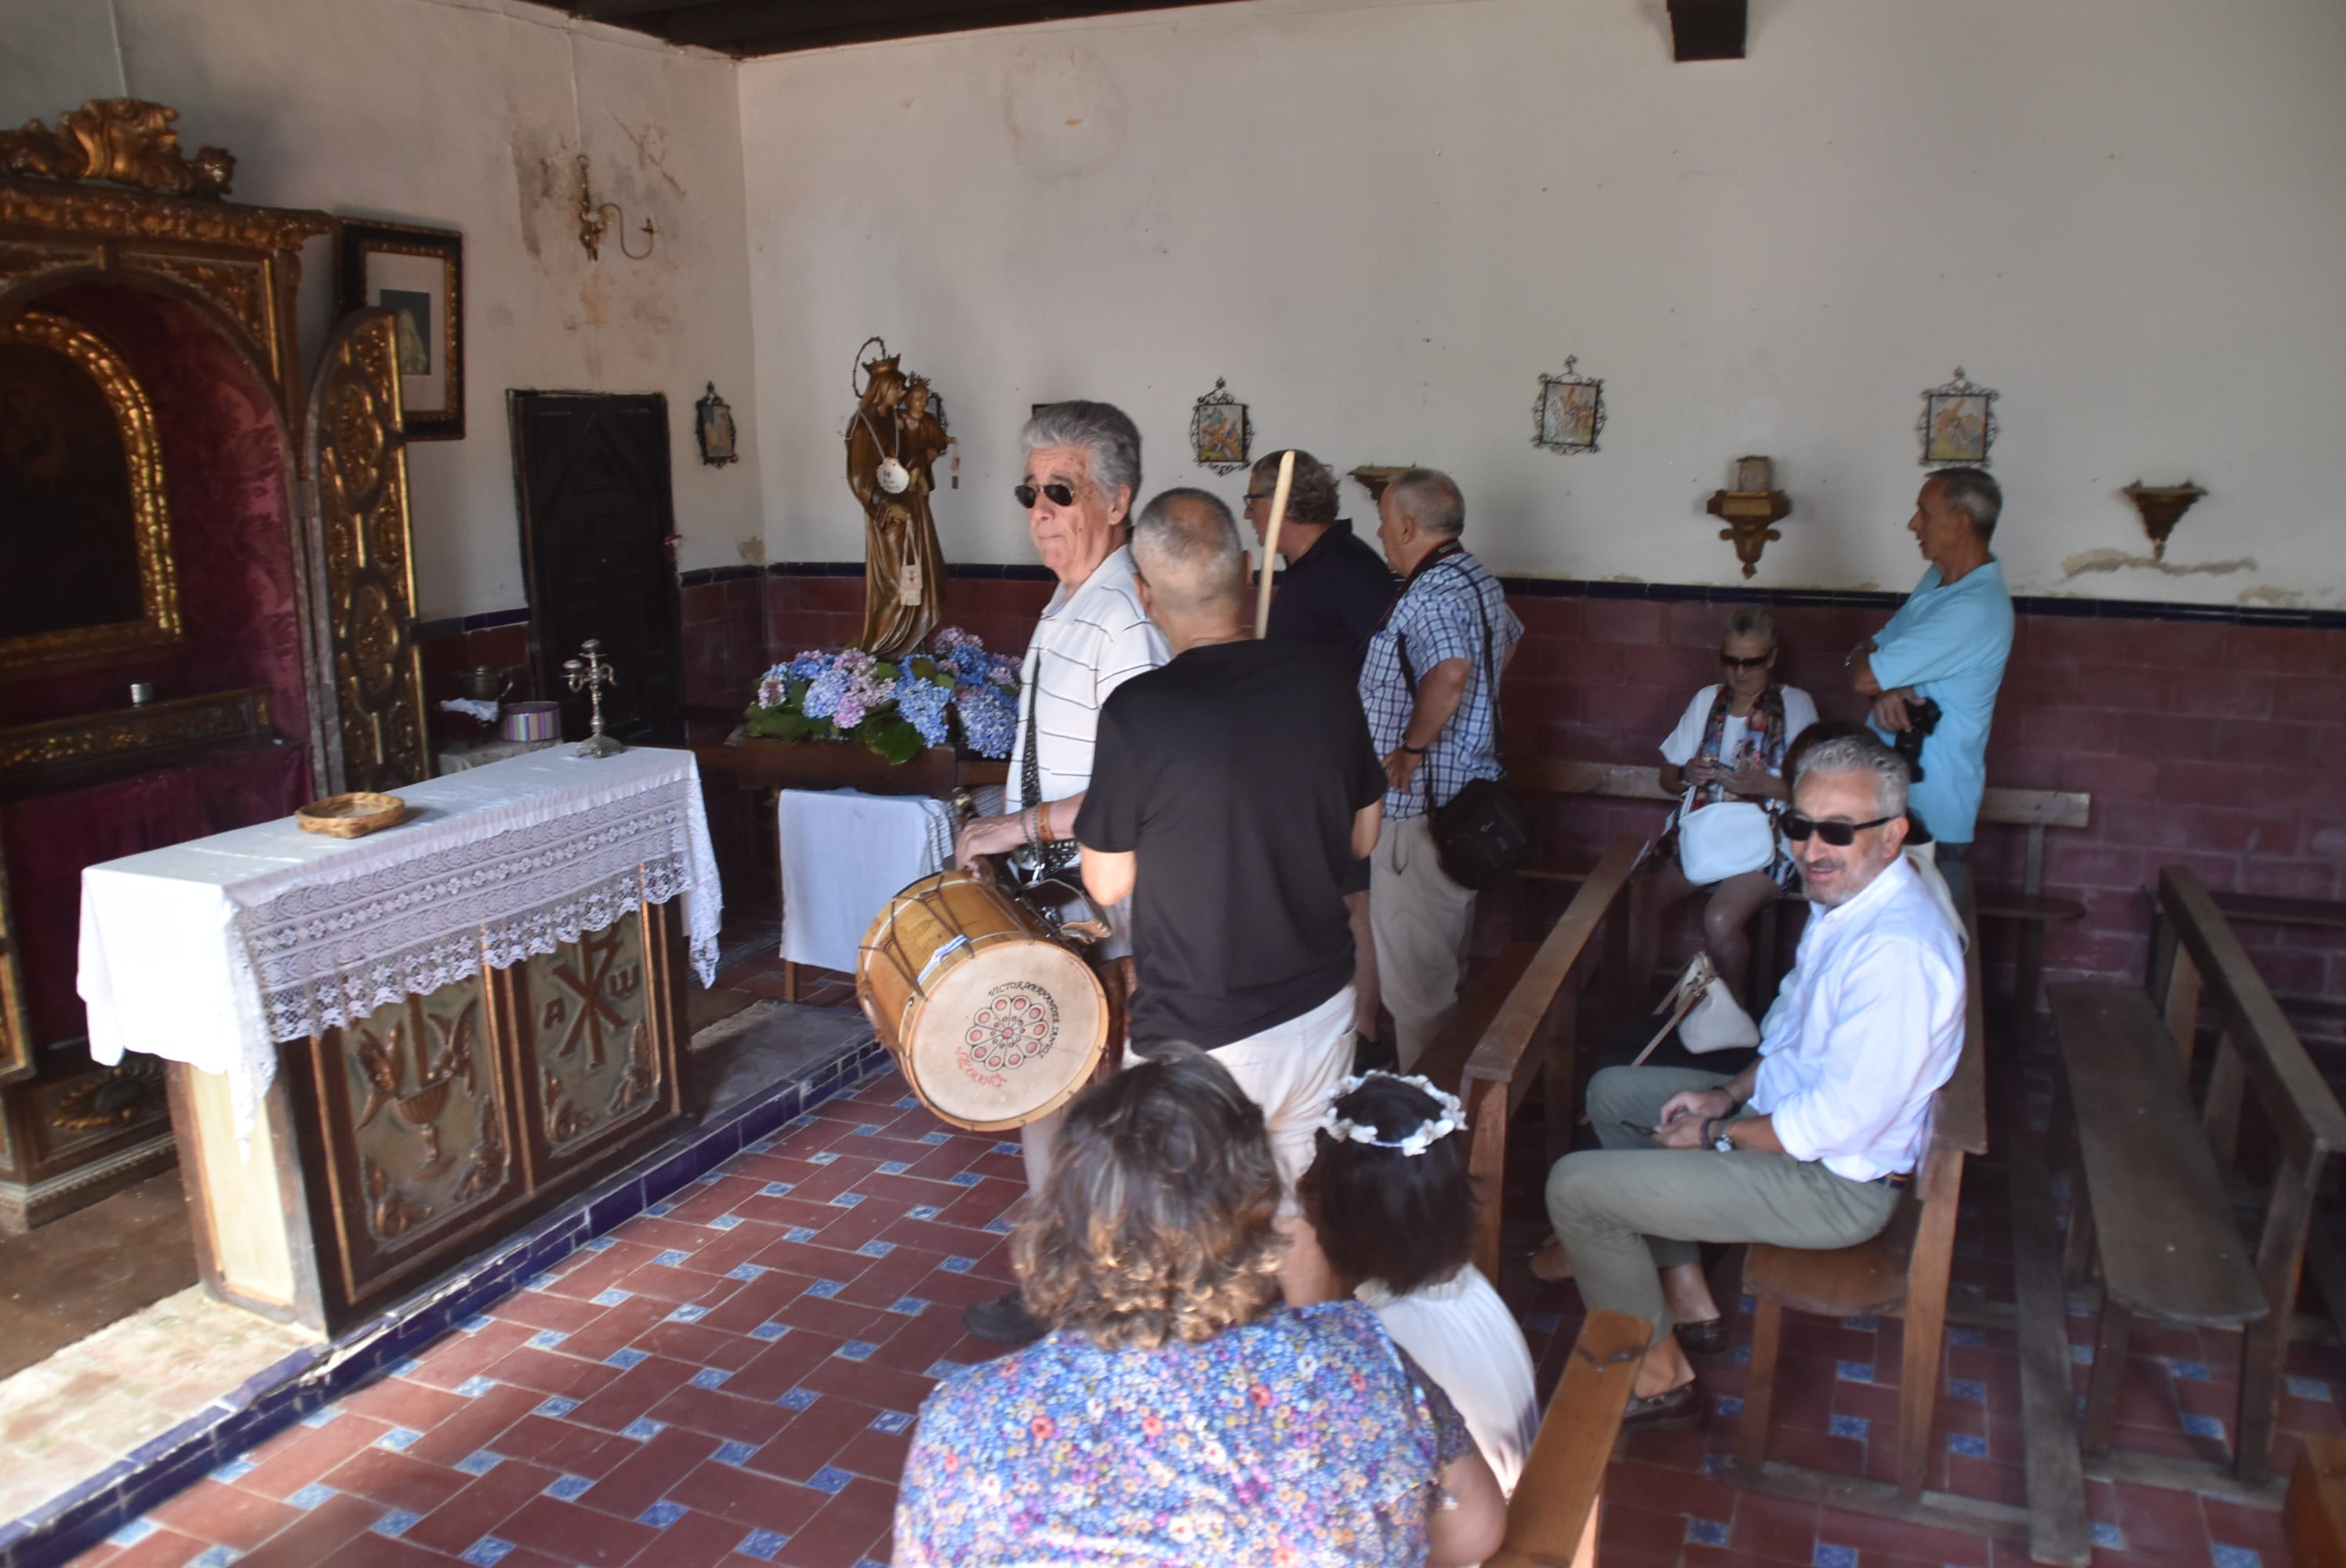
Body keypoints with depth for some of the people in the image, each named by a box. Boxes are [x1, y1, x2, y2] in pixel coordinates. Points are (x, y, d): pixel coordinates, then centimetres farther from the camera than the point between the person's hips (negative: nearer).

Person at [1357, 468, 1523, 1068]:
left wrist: (1411, 747, -26)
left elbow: (1450, 673, -39)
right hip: (1465, 795, 11)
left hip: (1420, 805, -11)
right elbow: (1510, 639, 31)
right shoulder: (1478, 579, 11)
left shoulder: (1430, 594, -21)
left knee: (1412, 970, 0)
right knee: (1447, 960, 22)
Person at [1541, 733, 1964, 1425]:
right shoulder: (1846, 898, 1)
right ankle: (1688, 1303, 24)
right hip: (1790, 1106, 10)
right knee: (1612, 1091, 21)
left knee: (1575, 1187, -13)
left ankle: (1661, 1373, 9)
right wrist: (1727, 1094, 3)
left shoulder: (1897, 951, -31)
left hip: (1834, 1182, -10)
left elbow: (1839, 1124, -29)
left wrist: (1716, 1134, -15)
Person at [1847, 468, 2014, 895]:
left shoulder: (1975, 610, -23)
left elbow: (1864, 675, -23)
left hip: (1930, 813, -9)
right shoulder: (1938, 579, 10)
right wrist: (1886, 688, -11)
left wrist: (1874, 670, 2)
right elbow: (1874, 649, 12)